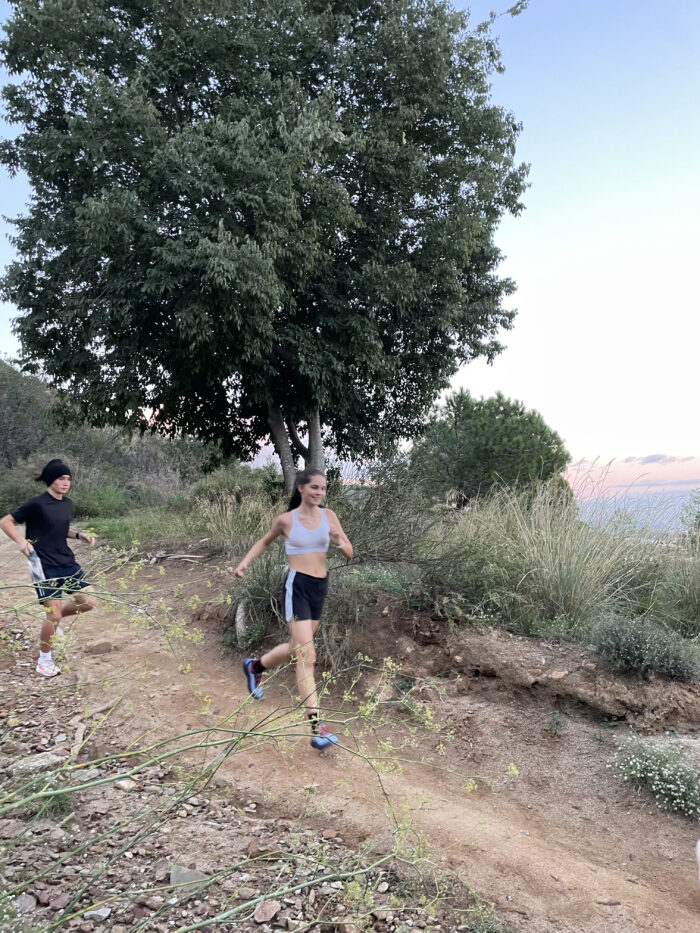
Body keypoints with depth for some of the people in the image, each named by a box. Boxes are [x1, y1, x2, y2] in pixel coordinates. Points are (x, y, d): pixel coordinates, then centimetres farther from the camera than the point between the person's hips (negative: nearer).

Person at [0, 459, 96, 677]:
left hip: (67, 562, 7)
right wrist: (22, 542, -22)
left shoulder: (67, 504, 6)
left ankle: (52, 617, 31)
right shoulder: (37, 504, -14)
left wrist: (79, 534, 5)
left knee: (88, 603, 5)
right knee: (54, 614, -7)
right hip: (45, 566, -7)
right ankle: (44, 661, 14)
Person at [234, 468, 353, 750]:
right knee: (307, 657, -12)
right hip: (297, 586, -5)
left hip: (320, 587, 5)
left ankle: (255, 666, 49)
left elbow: (349, 553, 4)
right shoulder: (286, 519, -3)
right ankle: (316, 727, -10)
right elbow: (265, 541, 16)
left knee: (296, 648, 21)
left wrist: (339, 541, -18)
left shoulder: (329, 516, 3)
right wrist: (245, 561, 3)